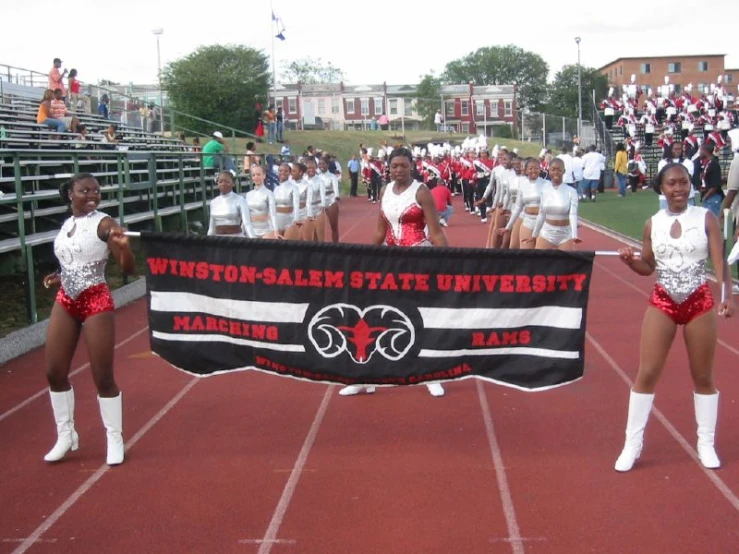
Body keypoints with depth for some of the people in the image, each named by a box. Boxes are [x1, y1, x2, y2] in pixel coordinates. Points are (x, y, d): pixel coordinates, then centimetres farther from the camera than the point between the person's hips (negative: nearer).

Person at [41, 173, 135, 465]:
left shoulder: (104, 223, -9)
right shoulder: (66, 225, 10)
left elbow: (128, 269, -14)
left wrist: (124, 245, -32)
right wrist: (60, 278, 6)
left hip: (95, 302, -6)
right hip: (64, 302, 7)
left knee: (103, 376, -2)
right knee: (54, 371, 8)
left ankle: (115, 439, 14)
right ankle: (66, 434, 25)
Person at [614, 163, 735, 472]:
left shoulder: (706, 218, -4)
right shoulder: (652, 224, 2)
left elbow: (720, 262, -9)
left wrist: (727, 295, -24)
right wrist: (630, 261, -12)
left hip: (699, 303, -1)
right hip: (662, 303, 1)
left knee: (703, 377, 9)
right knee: (647, 374, 0)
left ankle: (706, 443, 26)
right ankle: (633, 443, 11)